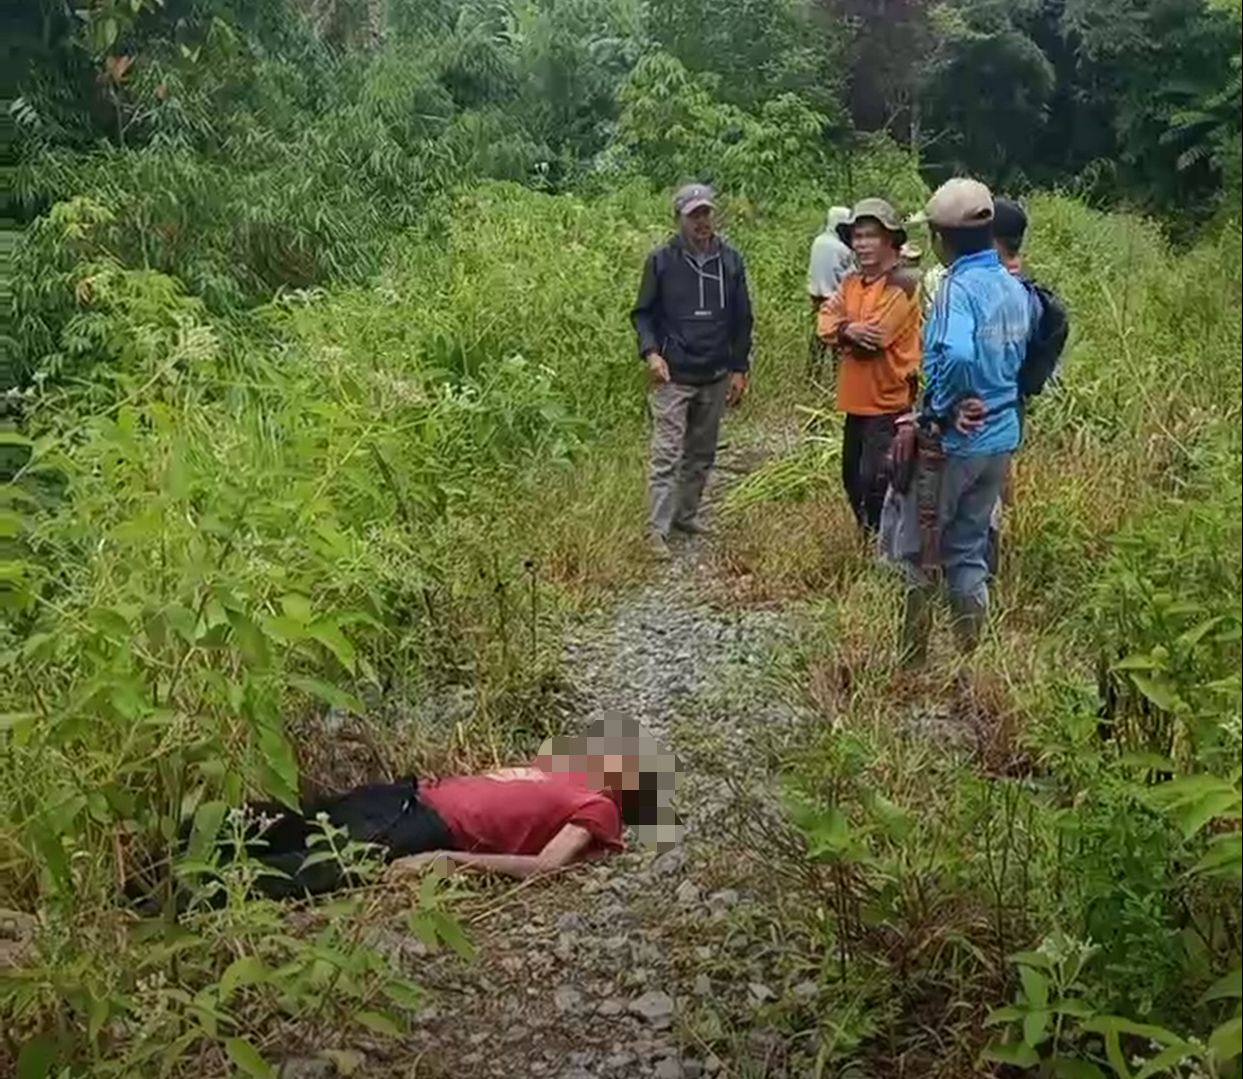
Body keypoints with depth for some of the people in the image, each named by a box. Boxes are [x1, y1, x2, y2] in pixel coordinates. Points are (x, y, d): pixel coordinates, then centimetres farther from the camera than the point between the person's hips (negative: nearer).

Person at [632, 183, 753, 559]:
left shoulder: (730, 260, 3)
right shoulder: (661, 260, -5)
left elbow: (741, 319, 8)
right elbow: (643, 313, 0)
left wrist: (739, 369, 5)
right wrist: (650, 352, -16)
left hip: (715, 377, 4)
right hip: (673, 377, -4)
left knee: (702, 454, 14)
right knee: (667, 454, -8)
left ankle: (686, 514, 29)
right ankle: (657, 530, -5)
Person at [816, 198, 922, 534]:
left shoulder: (902, 283, -16)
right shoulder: (852, 281, 10)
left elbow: (872, 336, -22)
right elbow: (825, 321, 0)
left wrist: (842, 333, -4)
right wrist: (849, 329, -20)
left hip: (888, 402, -9)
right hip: (858, 399, 9)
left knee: (875, 484, -9)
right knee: (853, 479, 18)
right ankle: (871, 538, 34)